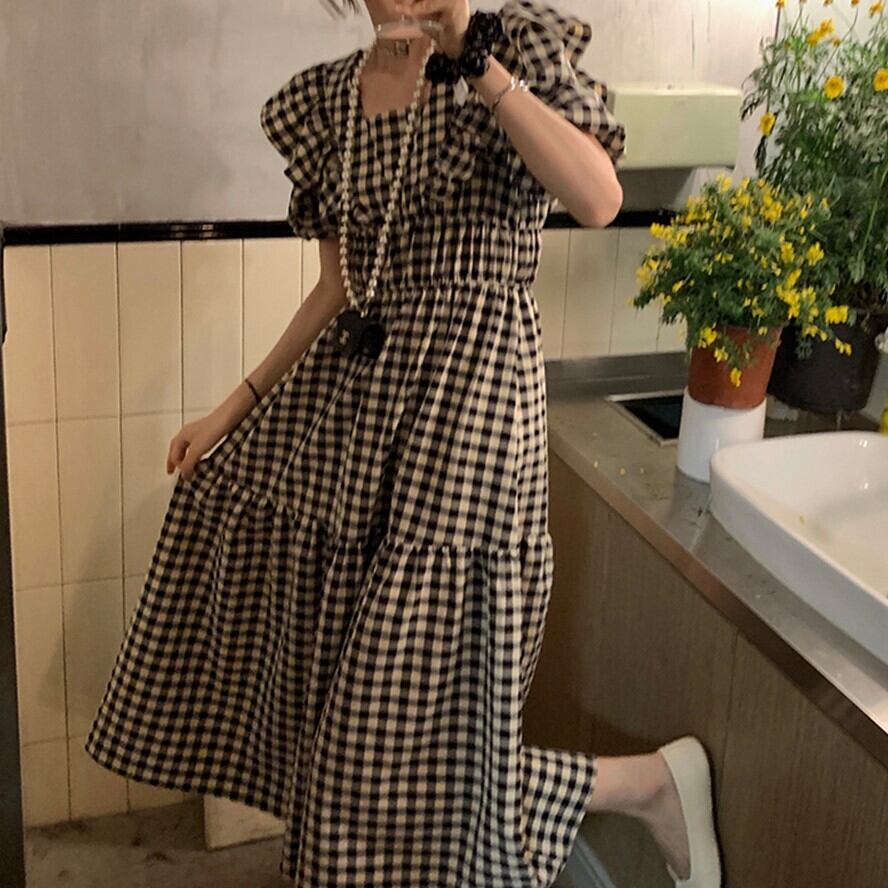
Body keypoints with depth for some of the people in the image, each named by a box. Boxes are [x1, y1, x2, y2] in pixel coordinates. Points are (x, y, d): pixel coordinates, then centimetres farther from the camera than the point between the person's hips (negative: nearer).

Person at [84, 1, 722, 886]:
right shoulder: (326, 99, 11)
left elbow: (598, 200, -19)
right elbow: (339, 288, 15)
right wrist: (238, 405, 13)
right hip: (350, 392, 7)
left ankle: (656, 780, 17)